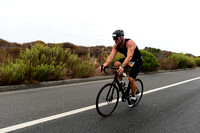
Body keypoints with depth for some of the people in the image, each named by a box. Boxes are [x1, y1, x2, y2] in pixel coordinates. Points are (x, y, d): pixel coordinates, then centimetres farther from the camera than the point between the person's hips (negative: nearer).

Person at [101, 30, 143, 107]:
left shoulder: (130, 43, -32)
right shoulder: (116, 46, -13)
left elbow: (129, 56, -45)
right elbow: (111, 56, -23)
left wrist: (122, 66, -59)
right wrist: (105, 64, -42)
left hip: (137, 61, -6)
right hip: (127, 59, 6)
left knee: (131, 78, -18)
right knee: (116, 64, -21)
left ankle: (133, 97, 5)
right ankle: (121, 82, -1)